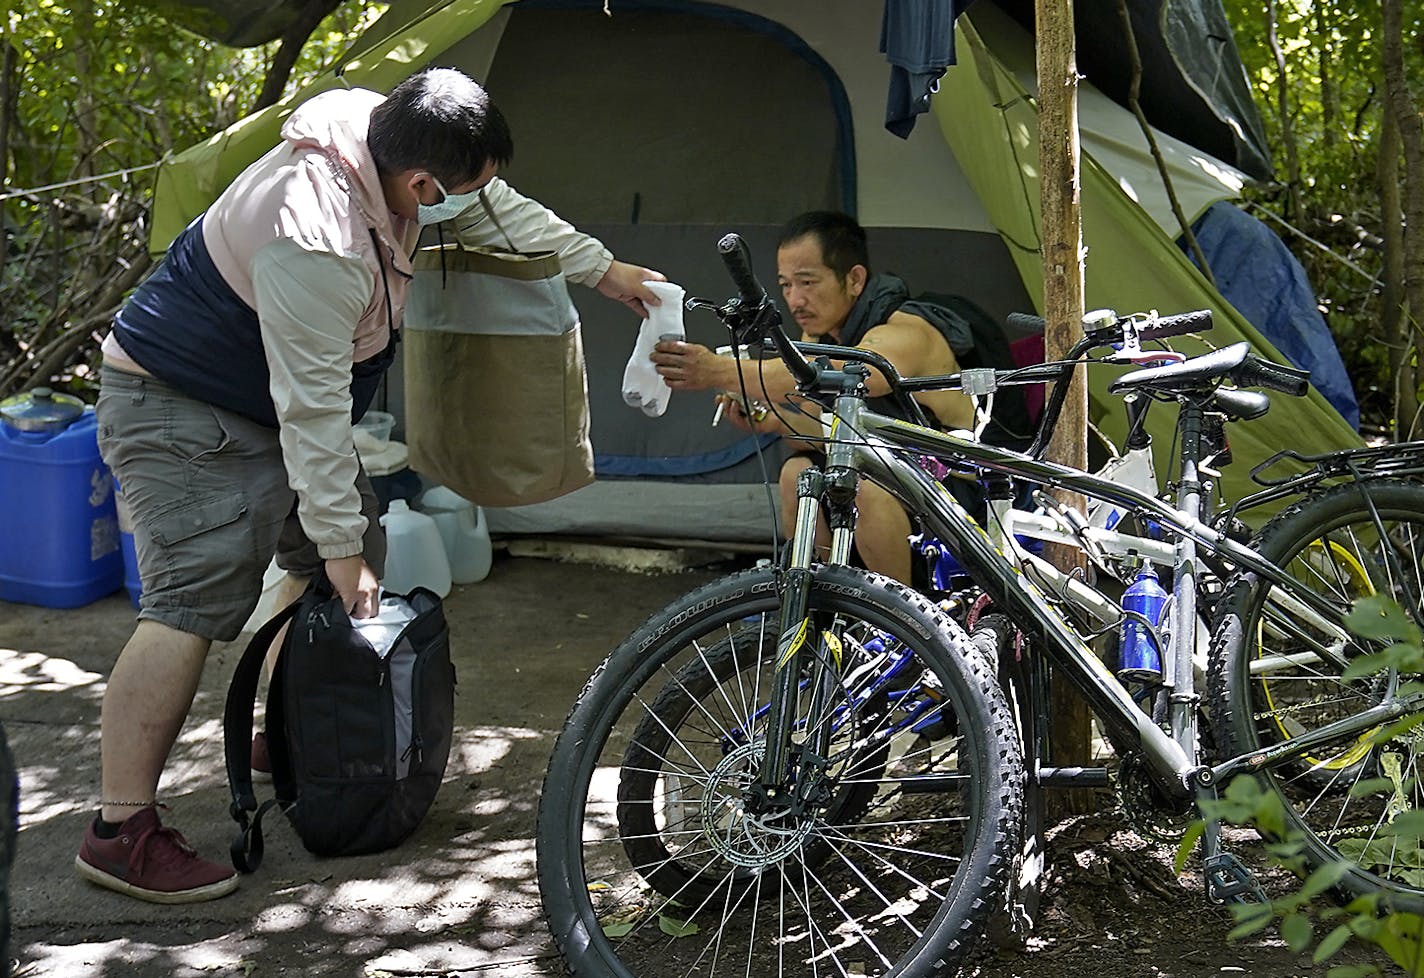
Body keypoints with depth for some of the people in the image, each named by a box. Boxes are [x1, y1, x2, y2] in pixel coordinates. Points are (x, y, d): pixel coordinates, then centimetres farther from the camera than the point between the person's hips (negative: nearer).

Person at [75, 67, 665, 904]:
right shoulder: (318, 246, -37)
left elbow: (502, 213, 9)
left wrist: (603, 269, 17)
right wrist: (340, 543, -23)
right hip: (180, 409, -10)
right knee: (192, 605, -18)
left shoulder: (386, 144, -9)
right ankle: (121, 832, -15)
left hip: (272, 396, 10)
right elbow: (312, 409, -31)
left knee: (333, 567, 14)